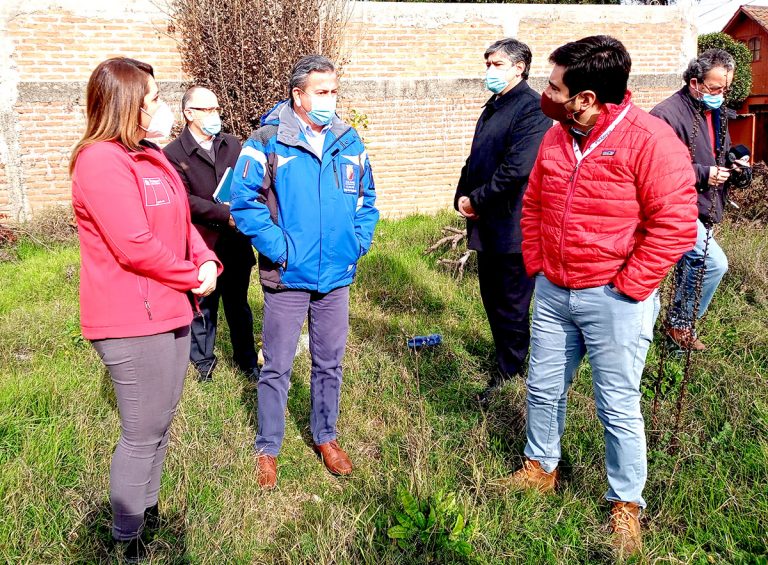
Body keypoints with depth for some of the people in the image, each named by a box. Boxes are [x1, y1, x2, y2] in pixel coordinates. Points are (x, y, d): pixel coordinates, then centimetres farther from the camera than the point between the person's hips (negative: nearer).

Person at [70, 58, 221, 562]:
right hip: (132, 321, -10)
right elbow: (135, 247, -24)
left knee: (160, 423, 20)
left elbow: (181, 220, 14)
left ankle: (148, 510, 38)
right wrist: (194, 276, -12)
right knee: (143, 434, 2)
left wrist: (207, 261, -5)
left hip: (171, 310, 10)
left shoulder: (150, 157, 14)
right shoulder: (102, 161, -19)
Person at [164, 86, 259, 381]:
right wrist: (225, 214, -19)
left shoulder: (232, 145, 9)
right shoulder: (174, 154, -7)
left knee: (238, 305, 17)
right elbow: (185, 201, -16)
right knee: (203, 306, 11)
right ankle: (203, 361, 29)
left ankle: (247, 360, 31)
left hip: (237, 243, 4)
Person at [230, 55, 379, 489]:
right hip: (287, 277, -4)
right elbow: (245, 202, -12)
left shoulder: (349, 141, 4)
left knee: (330, 363, 16)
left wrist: (358, 242, 2)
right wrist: (278, 248, -15)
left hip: (337, 275, 4)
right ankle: (268, 449, 26)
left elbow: (367, 198, 13)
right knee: (277, 368, 8)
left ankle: (326, 436, 36)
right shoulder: (267, 142, -10)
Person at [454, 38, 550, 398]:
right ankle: (508, 361, 35)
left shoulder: (531, 108, -14)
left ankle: (508, 374, 16)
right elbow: (475, 159, 18)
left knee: (511, 307, 3)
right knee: (492, 299, 18)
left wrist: (477, 199, -14)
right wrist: (462, 196, 2)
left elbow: (516, 169, -23)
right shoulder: (493, 107, 16)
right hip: (487, 226, 9)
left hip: (512, 227, -9)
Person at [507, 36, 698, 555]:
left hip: (614, 301, -6)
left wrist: (628, 288, -17)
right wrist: (536, 264, 10)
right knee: (543, 388, 18)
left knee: (618, 406, 5)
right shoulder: (556, 138, 5)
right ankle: (541, 468, 40)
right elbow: (533, 205, 17)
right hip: (552, 293, 7)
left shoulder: (649, 139, -17)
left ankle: (626, 504, 25)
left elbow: (676, 224, -19)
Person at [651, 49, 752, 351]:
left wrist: (736, 168, 2)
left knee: (692, 266, 16)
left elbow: (721, 156, 25)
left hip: (704, 209, 9)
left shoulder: (717, 113, 13)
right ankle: (679, 322, 1)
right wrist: (703, 175, -23)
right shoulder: (668, 114, -17)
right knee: (714, 262, -19)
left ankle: (680, 324, 32)